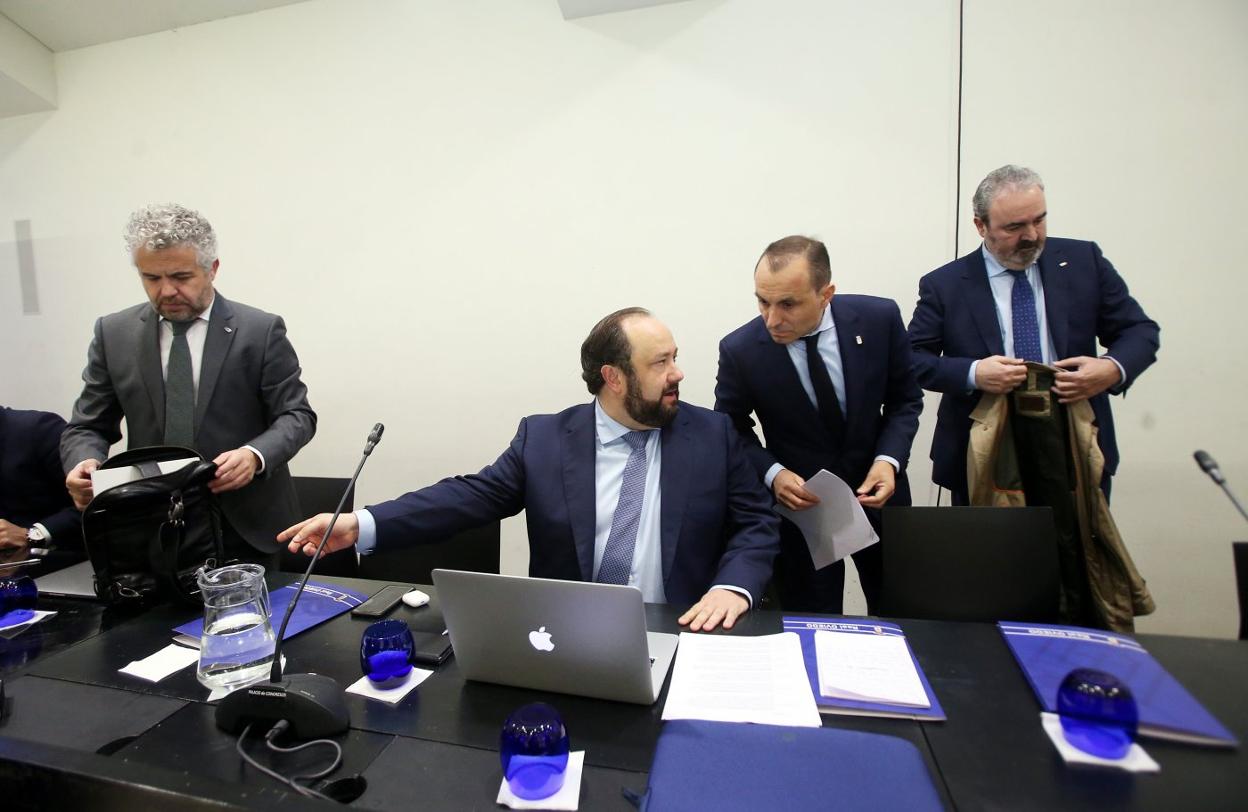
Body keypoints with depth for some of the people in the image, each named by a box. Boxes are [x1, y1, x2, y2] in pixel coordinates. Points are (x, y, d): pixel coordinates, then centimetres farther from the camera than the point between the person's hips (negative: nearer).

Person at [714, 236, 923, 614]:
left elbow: (905, 400, -1)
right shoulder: (740, 349, -19)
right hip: (800, 501, -2)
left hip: (876, 488, 3)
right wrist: (772, 473, -20)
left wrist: (888, 459, -17)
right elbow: (731, 429, -4)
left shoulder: (879, 318, -15)